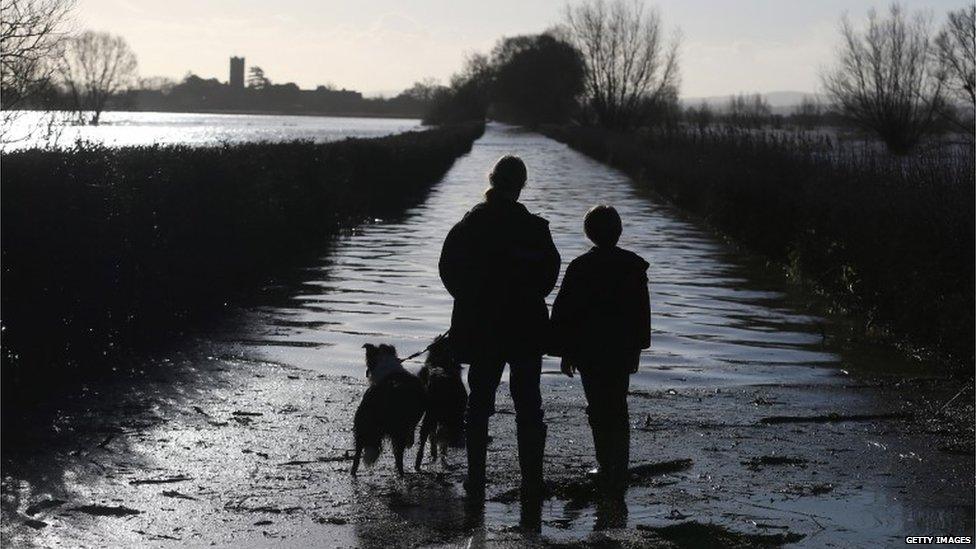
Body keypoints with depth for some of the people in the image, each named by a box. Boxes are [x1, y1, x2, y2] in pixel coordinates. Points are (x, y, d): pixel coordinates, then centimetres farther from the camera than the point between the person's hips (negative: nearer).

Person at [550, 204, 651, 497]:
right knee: (618, 410, 10)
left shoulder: (580, 267, -9)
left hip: (589, 351, -3)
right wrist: (636, 348, 17)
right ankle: (618, 475, 8)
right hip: (623, 350, 3)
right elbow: (642, 311, 7)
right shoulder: (634, 265, 0)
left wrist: (565, 352, 1)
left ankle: (607, 468, 7)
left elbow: (564, 311, -7)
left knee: (598, 410, 7)